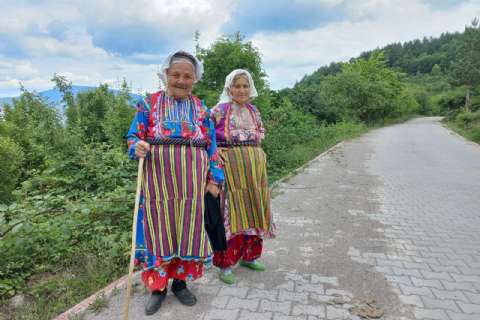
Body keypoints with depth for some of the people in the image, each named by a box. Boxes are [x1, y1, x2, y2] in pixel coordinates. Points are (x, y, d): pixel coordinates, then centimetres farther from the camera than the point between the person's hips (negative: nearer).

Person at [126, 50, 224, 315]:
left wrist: (213, 179, 3)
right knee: (158, 231, 6)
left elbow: (211, 146, 9)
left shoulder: (201, 109, 9)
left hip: (191, 183, 2)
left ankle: (181, 282, 27)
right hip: (158, 182, -1)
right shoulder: (149, 103, 4)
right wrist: (137, 147, -21)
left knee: (187, 231, 9)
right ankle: (158, 286, 23)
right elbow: (133, 136, 3)